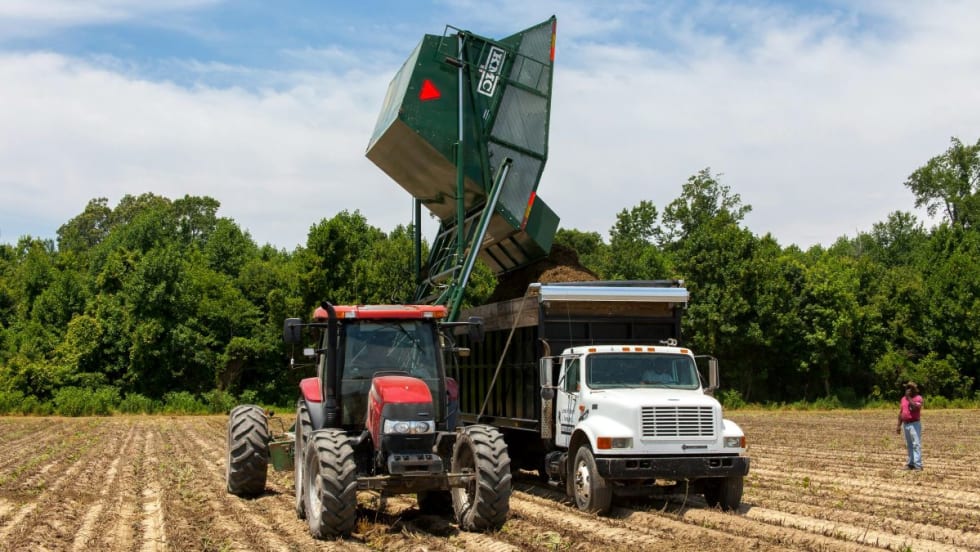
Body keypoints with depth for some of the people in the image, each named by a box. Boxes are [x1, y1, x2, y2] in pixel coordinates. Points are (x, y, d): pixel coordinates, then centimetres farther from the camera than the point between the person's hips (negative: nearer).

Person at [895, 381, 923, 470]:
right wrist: (899, 425, 14)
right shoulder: (903, 399, 13)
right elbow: (901, 412, 16)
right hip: (905, 424, 7)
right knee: (909, 445, 11)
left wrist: (909, 398, -19)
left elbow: (916, 408, -25)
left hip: (915, 424, -7)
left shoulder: (918, 398, -7)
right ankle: (911, 463, 15)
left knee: (916, 444, -10)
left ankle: (917, 465, -14)